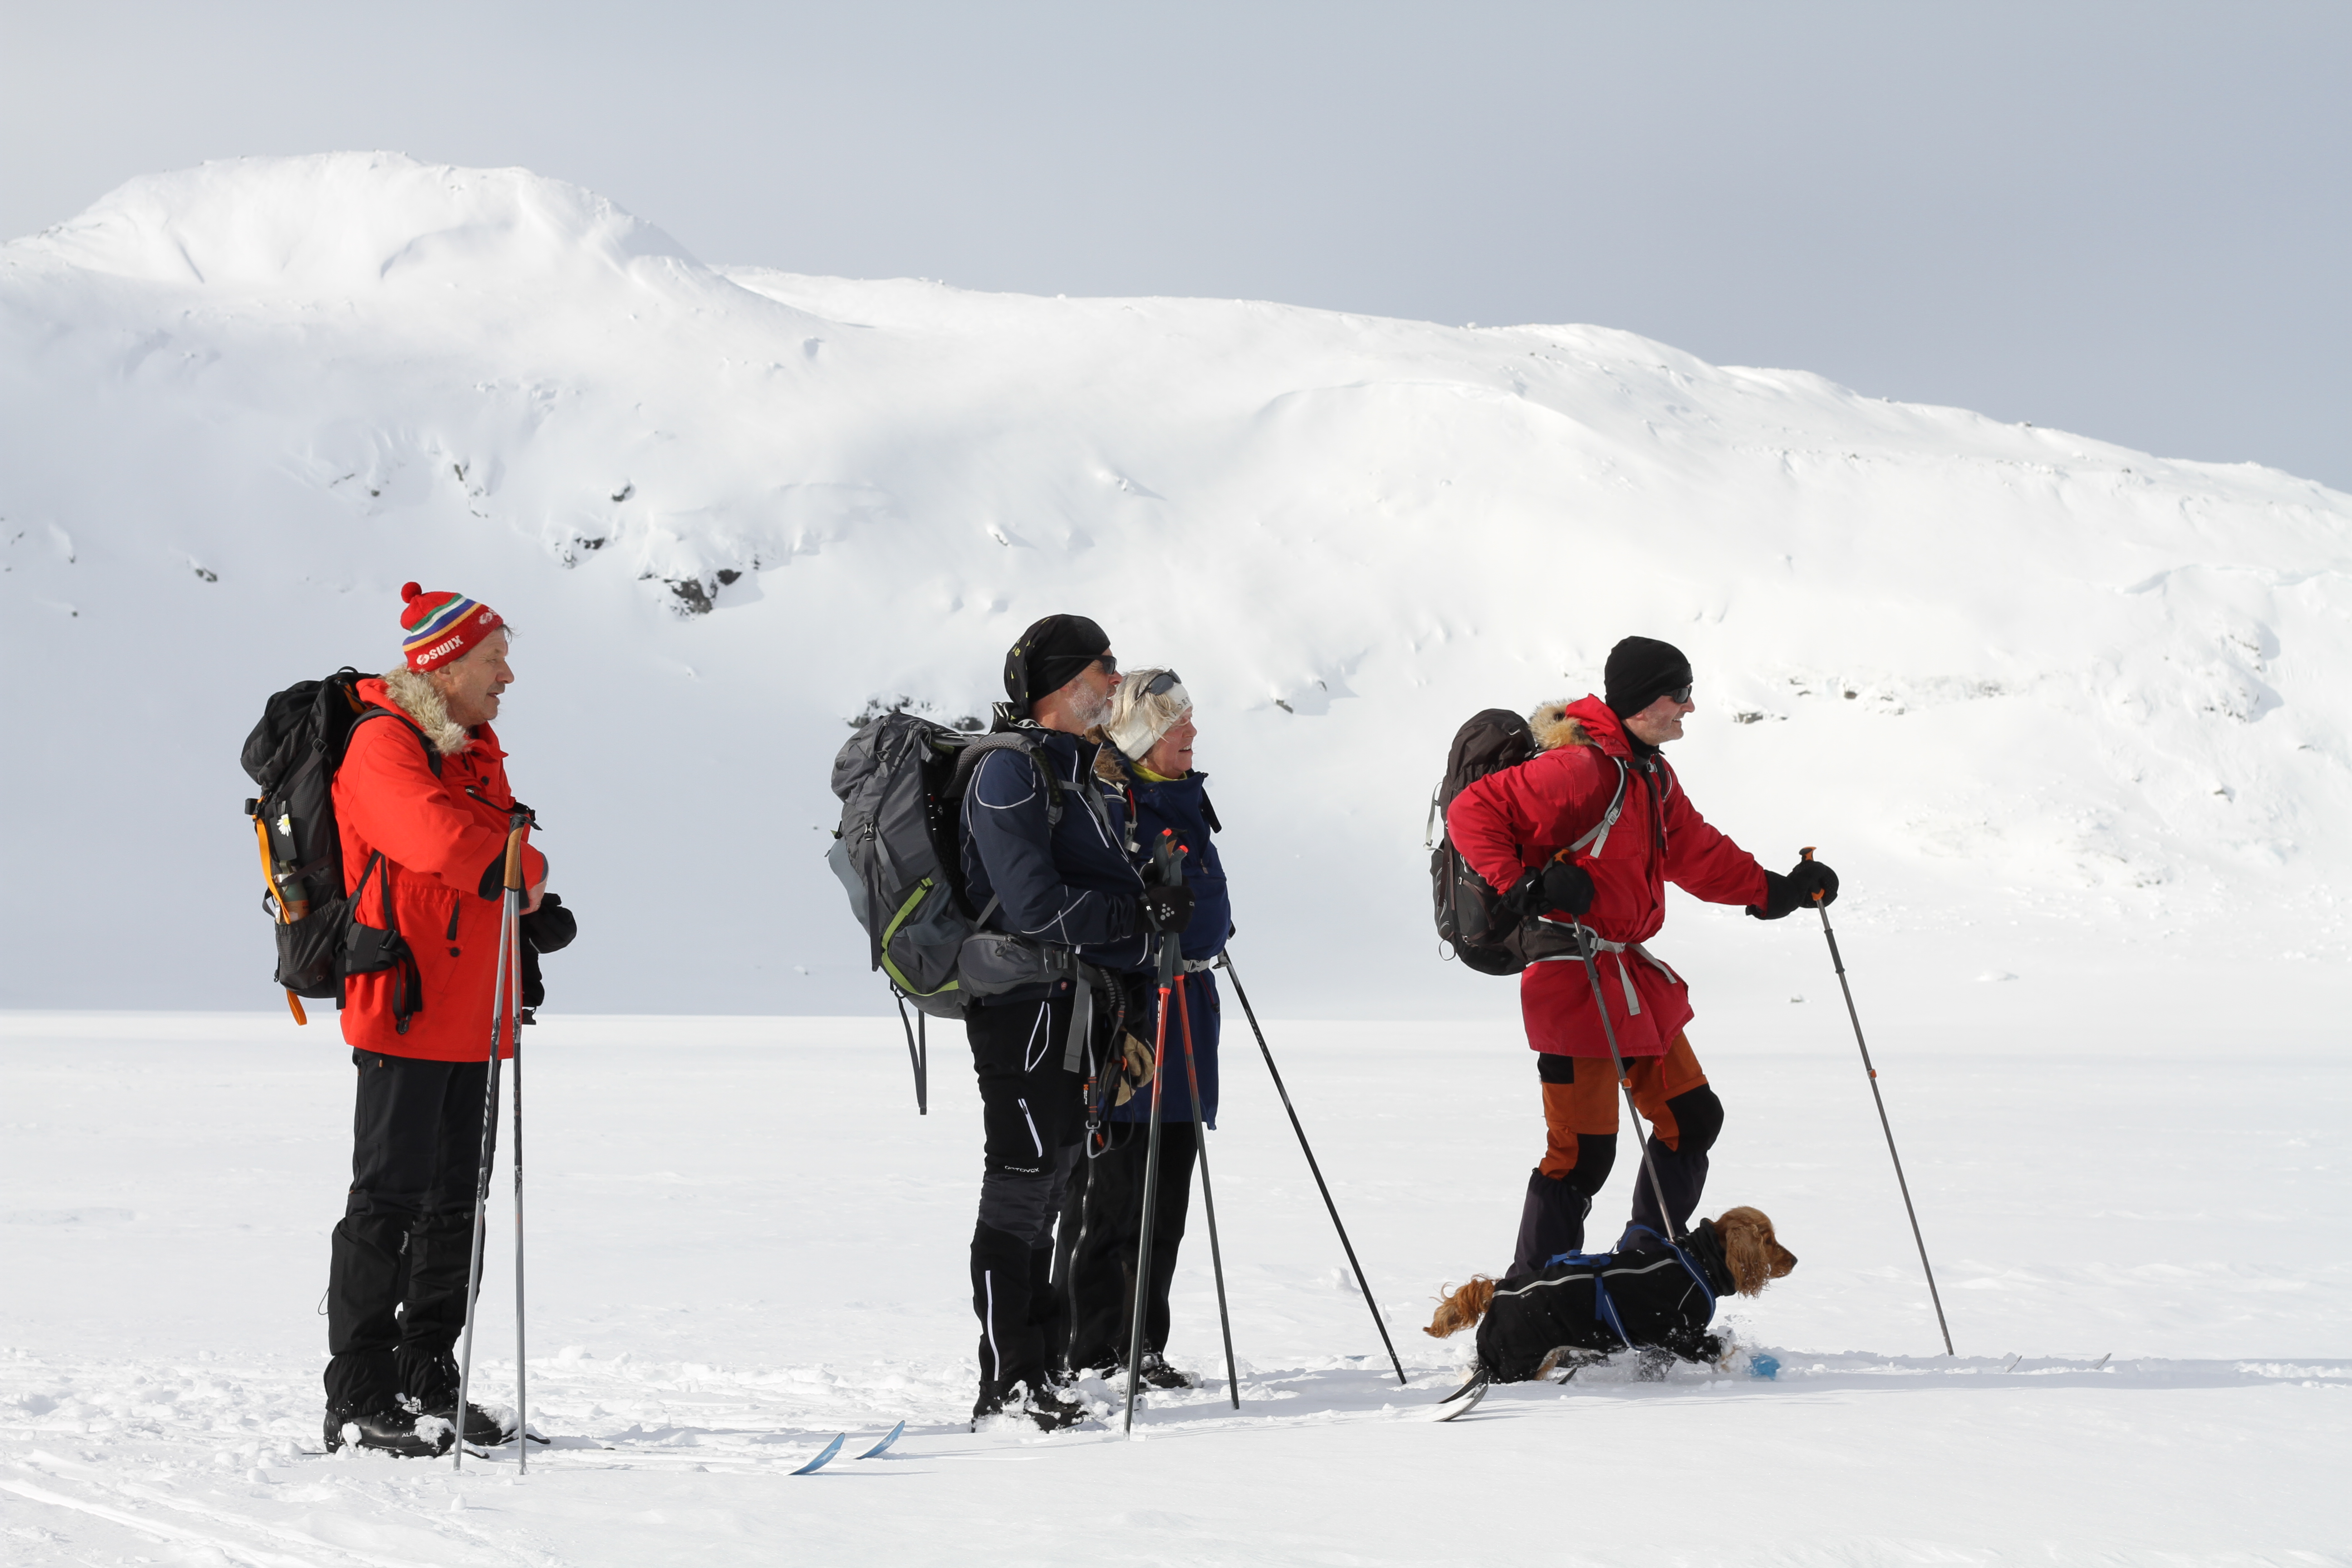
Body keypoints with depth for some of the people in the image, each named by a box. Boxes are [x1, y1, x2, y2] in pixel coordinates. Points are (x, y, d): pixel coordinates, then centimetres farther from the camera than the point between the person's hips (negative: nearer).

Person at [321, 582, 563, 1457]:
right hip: (406, 1009, -9)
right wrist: (522, 866, -9)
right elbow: (442, 843, -26)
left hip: (475, 1017, 9)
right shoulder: (382, 745, -11)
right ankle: (359, 1402, -3)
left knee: (457, 1204, 10)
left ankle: (428, 1385, 18)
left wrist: (519, 877, -7)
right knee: (389, 1203, -7)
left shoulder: (477, 749, 18)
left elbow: (507, 857, 16)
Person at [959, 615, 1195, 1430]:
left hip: (1080, 1010, 9)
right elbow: (1037, 909, -21)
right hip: (1026, 1005, -9)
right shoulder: (1009, 772, -13)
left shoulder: (1088, 771, 17)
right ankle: (1006, 1386, -5)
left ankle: (1036, 1373, 16)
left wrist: (1132, 1006, 17)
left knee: (1045, 1194, 12)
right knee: (1020, 1193, -8)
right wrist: (1143, 914, -16)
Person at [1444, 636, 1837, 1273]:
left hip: (1631, 973, 10)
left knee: (1693, 1118, 15)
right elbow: (1472, 813, -21)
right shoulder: (1584, 767, -18)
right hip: (1574, 975, -10)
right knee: (1583, 1151, -9)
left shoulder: (1651, 775, 14)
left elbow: (1696, 854, 24)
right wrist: (1521, 886, -28)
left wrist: (1776, 890, 17)